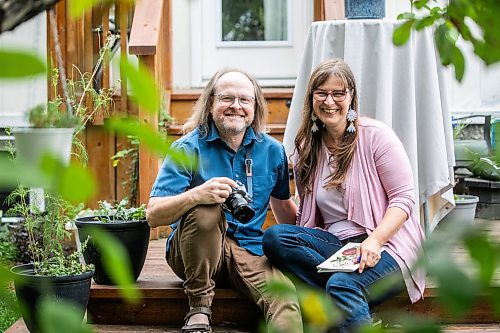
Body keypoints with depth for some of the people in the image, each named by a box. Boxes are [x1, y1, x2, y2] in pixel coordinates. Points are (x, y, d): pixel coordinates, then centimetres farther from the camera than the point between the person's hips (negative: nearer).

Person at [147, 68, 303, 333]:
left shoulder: (271, 150, 6)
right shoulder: (188, 149, -6)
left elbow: (282, 203, 25)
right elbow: (153, 216, -15)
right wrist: (195, 195, -33)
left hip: (250, 251, 0)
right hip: (194, 252, 0)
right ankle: (199, 309, -19)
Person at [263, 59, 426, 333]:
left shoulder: (376, 135, -3)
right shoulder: (306, 149, 11)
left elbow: (404, 198, -8)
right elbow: (305, 214, 15)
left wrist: (374, 241, -22)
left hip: (384, 244, -6)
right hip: (334, 244, 6)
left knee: (343, 285, -38)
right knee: (274, 237, -23)